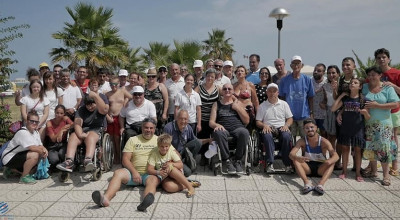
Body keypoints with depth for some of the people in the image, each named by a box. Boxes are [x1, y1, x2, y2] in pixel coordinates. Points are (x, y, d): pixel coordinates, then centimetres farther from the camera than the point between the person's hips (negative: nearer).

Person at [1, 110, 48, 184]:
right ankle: (24, 177, -13)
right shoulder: (23, 132, -23)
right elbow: (32, 148, -31)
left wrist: (44, 150, -19)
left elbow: (40, 145, 2)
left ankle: (11, 169, 23)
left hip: (20, 156, 10)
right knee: (34, 155, -30)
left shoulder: (36, 132, 6)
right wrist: (43, 151, -18)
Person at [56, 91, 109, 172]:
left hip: (96, 131, -3)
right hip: (82, 131, 4)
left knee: (90, 137, -35)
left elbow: (104, 110, -21)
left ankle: (88, 161, -58)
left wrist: (95, 96, -27)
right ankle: (69, 161, -43)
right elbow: (77, 123, -3)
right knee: (73, 136, -26)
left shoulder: (99, 109, 7)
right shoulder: (81, 110, 13)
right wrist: (80, 134, -23)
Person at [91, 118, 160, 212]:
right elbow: (125, 159, 5)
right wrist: (134, 172, -12)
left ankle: (148, 198, -65)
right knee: (118, 173, -25)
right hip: (134, 172, 2)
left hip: (152, 173, -2)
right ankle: (106, 198, -46)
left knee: (153, 180, -35)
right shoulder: (133, 140, 13)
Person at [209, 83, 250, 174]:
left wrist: (237, 108, 4)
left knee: (244, 132, -35)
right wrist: (217, 125, -12)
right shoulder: (217, 104, 21)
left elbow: (247, 121, 14)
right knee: (218, 133, -36)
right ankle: (226, 161, -23)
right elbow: (211, 122, 12)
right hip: (223, 129, 0)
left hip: (237, 128, 1)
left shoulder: (237, 103, 22)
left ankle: (237, 160, -17)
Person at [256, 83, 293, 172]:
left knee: (286, 136, -34)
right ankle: (270, 163, -37)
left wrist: (286, 125, -8)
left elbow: (290, 118, 14)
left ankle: (288, 163, -26)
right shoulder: (262, 106, 12)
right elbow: (258, 122, 9)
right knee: (267, 136, -37)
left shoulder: (284, 104, 16)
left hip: (281, 128, 1)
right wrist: (264, 125, -13)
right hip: (268, 128, -1)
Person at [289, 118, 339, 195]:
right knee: (295, 160, -25)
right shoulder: (302, 141, -10)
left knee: (332, 162, -28)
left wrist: (330, 160, -49)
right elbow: (291, 154, -22)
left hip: (321, 168, -1)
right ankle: (307, 182, -42)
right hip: (307, 167, 1)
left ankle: (321, 184, -46)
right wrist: (298, 158, -46)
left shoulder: (324, 141, -13)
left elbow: (336, 156, -24)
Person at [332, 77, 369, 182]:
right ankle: (344, 171, 19)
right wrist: (340, 96, -4)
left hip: (358, 129, -2)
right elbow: (333, 109, -5)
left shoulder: (363, 99, -2)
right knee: (345, 148, 9)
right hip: (345, 128, 2)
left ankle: (358, 173, 15)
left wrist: (365, 112, -24)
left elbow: (368, 118, -1)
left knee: (357, 150, 5)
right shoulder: (345, 98, 5)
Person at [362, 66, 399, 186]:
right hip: (368, 123, 3)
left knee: (384, 148, -5)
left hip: (383, 123, -3)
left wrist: (377, 105, -15)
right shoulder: (364, 87, 7)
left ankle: (386, 175, 6)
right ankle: (373, 171, 24)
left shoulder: (388, 88, -2)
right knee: (370, 148, 8)